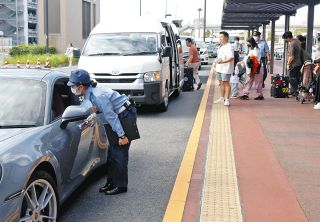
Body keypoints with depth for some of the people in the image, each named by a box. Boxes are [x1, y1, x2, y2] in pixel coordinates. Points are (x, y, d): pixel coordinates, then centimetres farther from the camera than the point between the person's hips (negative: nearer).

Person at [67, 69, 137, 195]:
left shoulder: (98, 96, -25)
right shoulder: (90, 94, 4)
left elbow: (111, 116, -25)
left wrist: (122, 135, -23)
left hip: (126, 115, -10)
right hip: (121, 115, 10)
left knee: (119, 152, -7)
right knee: (112, 151, 12)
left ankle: (121, 186, 2)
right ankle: (111, 182, 21)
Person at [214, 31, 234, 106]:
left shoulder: (229, 47, -13)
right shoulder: (221, 47, 17)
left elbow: (231, 58, -24)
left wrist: (223, 62, -36)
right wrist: (216, 67, 22)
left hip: (226, 69, -9)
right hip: (219, 68, 9)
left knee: (226, 83, -6)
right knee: (221, 83, 15)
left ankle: (227, 100, -4)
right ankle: (222, 98, 25)